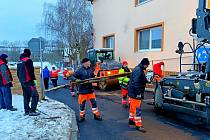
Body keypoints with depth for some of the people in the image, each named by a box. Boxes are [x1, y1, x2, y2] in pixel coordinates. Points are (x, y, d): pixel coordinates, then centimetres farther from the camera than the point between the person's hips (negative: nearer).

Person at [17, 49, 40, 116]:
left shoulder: (19, 61, 14)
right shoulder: (28, 60, -11)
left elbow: (18, 72, 20)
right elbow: (31, 71, -18)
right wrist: (34, 79, -12)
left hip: (22, 82, 9)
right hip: (28, 81, -9)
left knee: (26, 96, 16)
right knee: (35, 95, -6)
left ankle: (27, 111, 20)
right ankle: (32, 111, -10)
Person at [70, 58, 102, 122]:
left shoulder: (90, 70, 5)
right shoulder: (79, 70, -8)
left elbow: (93, 77, 14)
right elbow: (72, 77, -8)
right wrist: (76, 79, -27)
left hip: (90, 90, 3)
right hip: (82, 90, -3)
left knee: (94, 103, 5)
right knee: (82, 105, 7)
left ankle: (96, 115, 18)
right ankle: (82, 117, 24)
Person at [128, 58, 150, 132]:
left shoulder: (139, 69, 14)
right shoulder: (138, 70, -21)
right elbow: (136, 82, -27)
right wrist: (138, 93, -26)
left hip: (133, 93, 11)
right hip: (135, 93, -11)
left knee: (133, 107, 21)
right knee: (137, 109, -7)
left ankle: (131, 120, 35)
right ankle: (138, 125, -2)